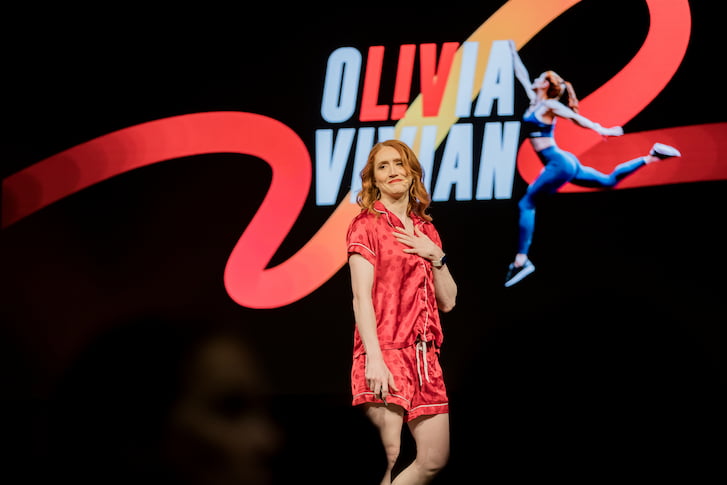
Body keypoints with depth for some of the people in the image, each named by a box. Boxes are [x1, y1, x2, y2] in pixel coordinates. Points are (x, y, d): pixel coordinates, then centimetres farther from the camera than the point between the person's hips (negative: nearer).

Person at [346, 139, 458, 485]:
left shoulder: (426, 231, 18)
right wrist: (374, 359, -19)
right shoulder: (366, 226, 1)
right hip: (385, 354, -6)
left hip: (424, 358, 6)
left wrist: (435, 256, 0)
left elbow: (447, 301, 17)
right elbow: (361, 297, -9)